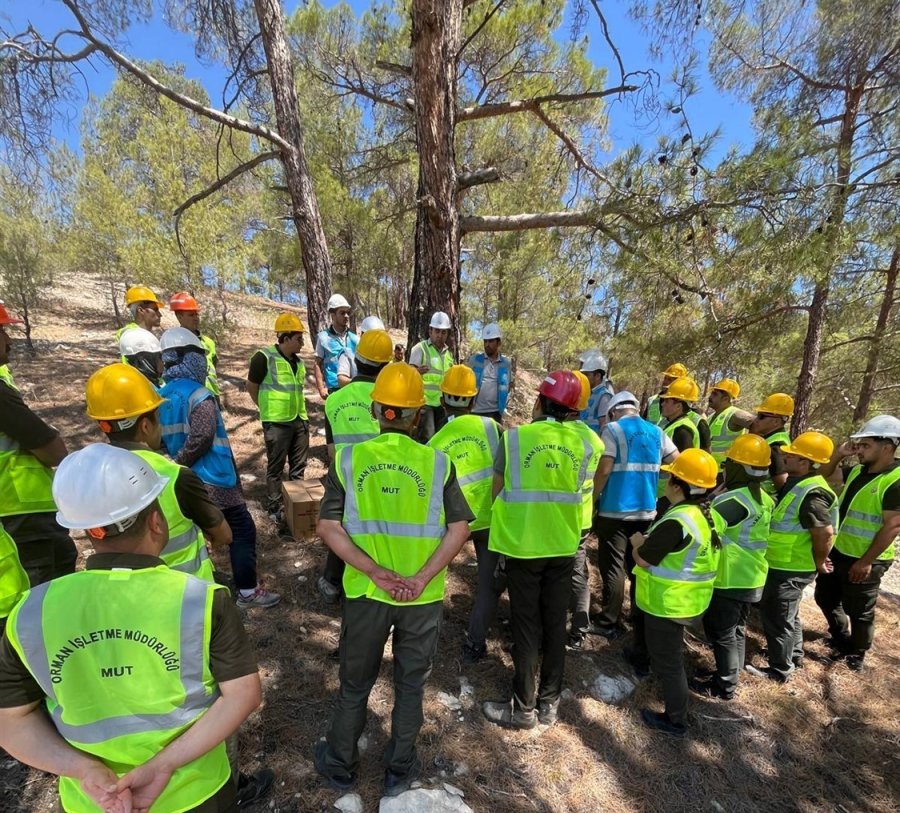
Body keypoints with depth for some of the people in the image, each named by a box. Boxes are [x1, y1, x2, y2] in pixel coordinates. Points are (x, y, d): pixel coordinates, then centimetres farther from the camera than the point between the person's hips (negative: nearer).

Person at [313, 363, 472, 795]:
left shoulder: (348, 458, -7)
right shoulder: (437, 462, -9)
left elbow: (328, 527, -11)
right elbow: (459, 529, -13)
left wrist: (374, 572, -15)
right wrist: (422, 578, -15)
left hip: (365, 592, 1)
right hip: (423, 596, 0)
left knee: (355, 683, 25)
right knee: (410, 684, 23)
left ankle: (340, 765, 47)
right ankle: (399, 770, 43)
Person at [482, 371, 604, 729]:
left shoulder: (515, 437, -13)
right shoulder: (584, 442, -5)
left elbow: (498, 491, -4)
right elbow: (580, 491, 4)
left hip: (522, 544, -3)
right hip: (564, 545, 3)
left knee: (526, 627, 11)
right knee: (555, 625, 17)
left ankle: (524, 708, 26)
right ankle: (549, 703, 33)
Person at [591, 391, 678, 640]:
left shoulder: (613, 429, -9)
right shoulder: (657, 432, 7)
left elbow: (604, 469, -16)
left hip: (615, 510, -5)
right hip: (647, 510, 6)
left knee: (613, 567, 2)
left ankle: (609, 623, 8)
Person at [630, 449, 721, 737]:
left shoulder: (676, 522, -30)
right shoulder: (707, 514, 0)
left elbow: (643, 560, -20)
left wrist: (638, 542, -2)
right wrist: (650, 540, 7)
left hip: (668, 603, -9)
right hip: (688, 600, 9)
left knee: (667, 662, 9)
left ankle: (676, 722, 25)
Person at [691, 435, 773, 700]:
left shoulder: (733, 500, -26)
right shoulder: (764, 499, 3)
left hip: (729, 580, -9)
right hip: (751, 578, 9)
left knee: (721, 632, 7)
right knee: (736, 629, 23)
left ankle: (724, 686, 21)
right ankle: (731, 675, 38)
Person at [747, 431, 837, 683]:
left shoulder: (811, 494, -28)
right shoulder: (796, 483, 3)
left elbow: (825, 533, -29)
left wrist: (819, 562, -14)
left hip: (790, 569, -10)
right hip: (786, 565, 10)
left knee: (777, 618, 5)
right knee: (787, 614, 26)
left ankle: (780, 669, 22)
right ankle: (794, 655, 45)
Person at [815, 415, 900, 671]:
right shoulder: (858, 471, 3)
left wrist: (866, 562, -21)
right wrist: (838, 454, -1)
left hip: (864, 561, -8)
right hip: (837, 551, 8)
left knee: (859, 611, 11)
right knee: (825, 597, 21)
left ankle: (857, 653, 34)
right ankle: (841, 638, 44)